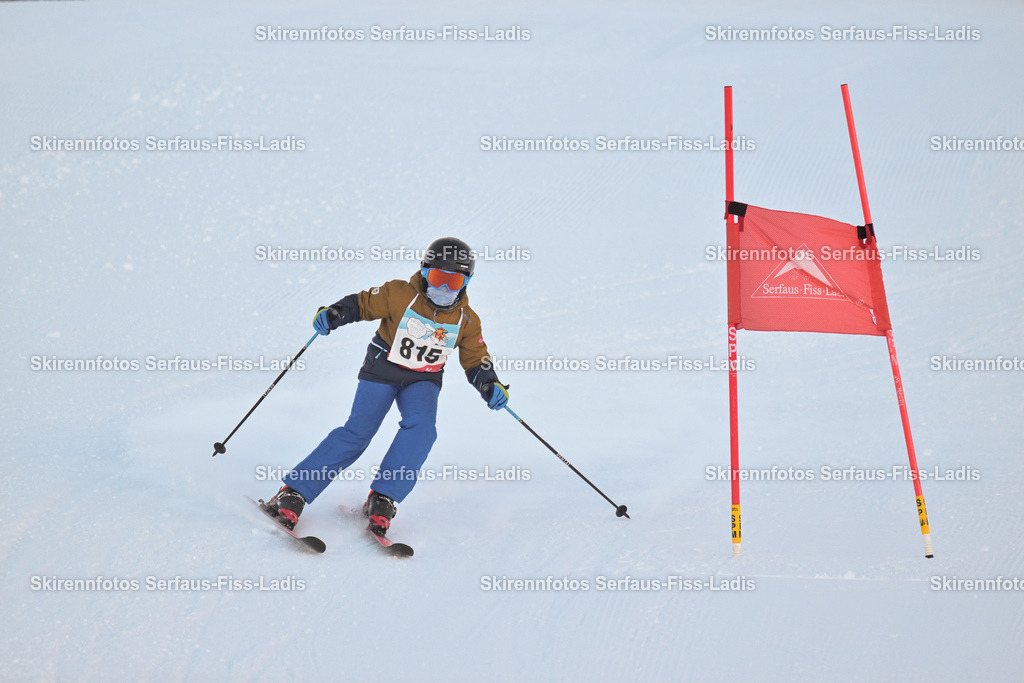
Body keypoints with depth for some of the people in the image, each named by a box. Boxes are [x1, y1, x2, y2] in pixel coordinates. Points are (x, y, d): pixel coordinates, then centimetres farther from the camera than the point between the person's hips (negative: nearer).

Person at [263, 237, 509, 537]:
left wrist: (491, 386, -11)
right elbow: (362, 304, -5)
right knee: (357, 433, -15)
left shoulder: (466, 320, -2)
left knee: (421, 426, -28)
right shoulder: (400, 295, -12)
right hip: (382, 371, -3)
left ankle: (383, 499, -25)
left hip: (423, 380, 3)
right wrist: (334, 314, -23)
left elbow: (476, 360, 7)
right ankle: (294, 493, -11)